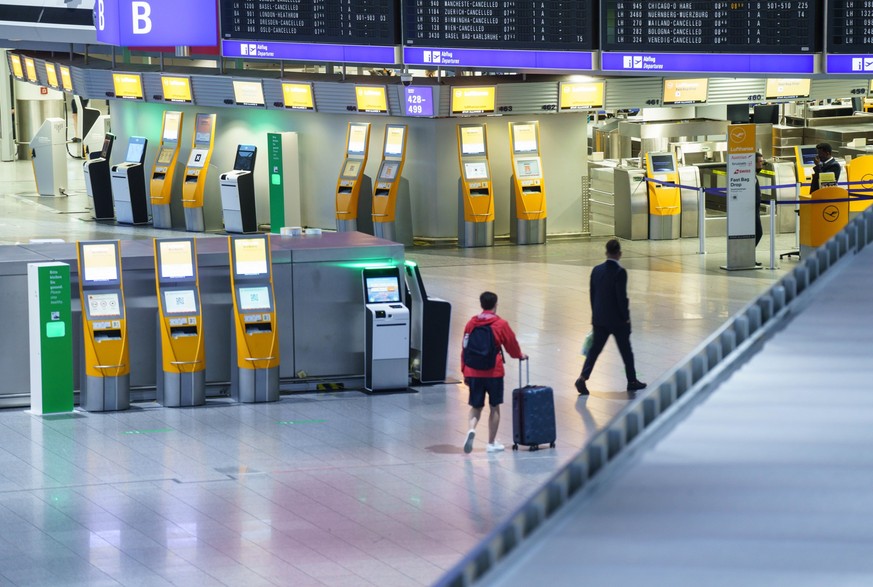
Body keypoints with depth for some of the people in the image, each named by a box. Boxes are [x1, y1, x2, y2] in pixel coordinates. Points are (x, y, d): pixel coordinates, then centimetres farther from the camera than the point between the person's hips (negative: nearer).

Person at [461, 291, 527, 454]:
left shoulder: (471, 324, 3)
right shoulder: (501, 324, -5)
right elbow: (512, 344, 6)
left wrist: (465, 371, 13)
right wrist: (520, 355, 28)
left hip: (473, 372, 3)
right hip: (493, 372, -3)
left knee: (476, 406, 11)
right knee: (494, 407, 10)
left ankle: (471, 429, -17)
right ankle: (492, 443, 13)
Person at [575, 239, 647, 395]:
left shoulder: (596, 270, 1)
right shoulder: (620, 272, -18)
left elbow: (592, 294, 7)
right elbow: (622, 297, -18)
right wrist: (626, 317, -6)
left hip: (599, 319, 5)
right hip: (617, 319, -5)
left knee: (594, 349, 6)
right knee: (626, 351, 11)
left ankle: (583, 378, -9)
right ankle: (632, 381, 23)